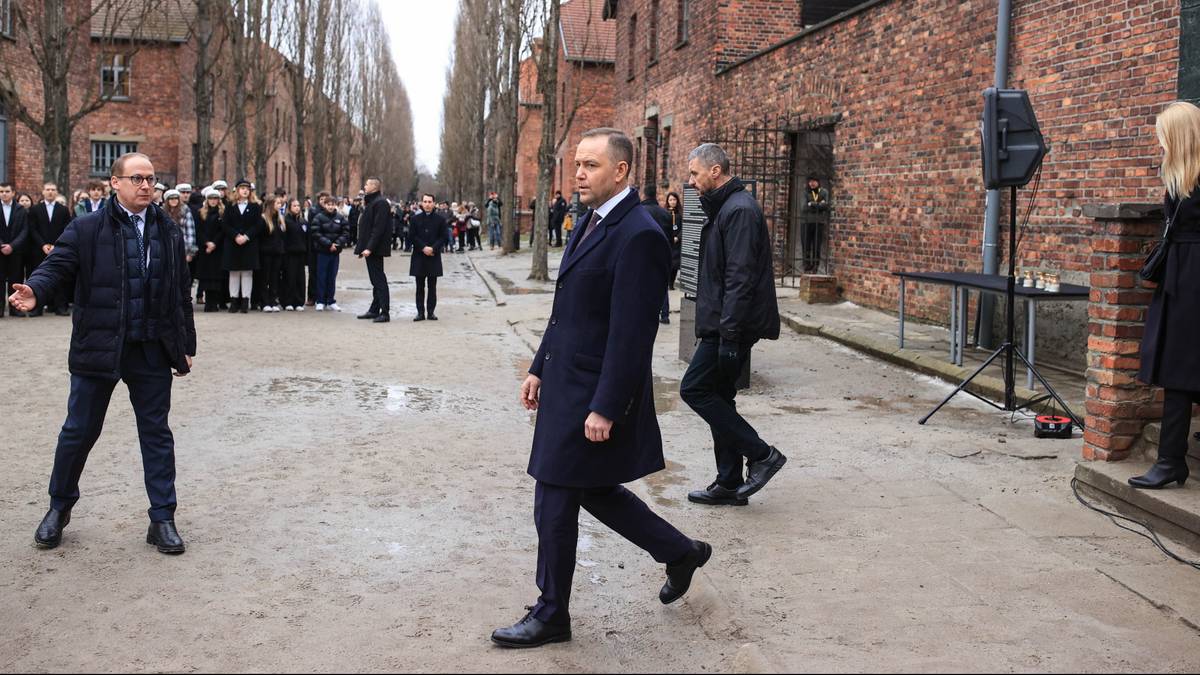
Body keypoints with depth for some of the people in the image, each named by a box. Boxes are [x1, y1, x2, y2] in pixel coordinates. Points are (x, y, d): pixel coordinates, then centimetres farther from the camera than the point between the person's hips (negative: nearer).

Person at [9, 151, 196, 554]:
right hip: (98, 349, -2)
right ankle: (59, 508, 31)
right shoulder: (87, 229, -3)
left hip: (152, 351, 2)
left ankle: (163, 519, 15)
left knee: (156, 433, 7)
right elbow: (57, 265, -11)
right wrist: (36, 291, -34)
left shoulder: (169, 232, 7)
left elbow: (181, 294, 10)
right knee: (79, 431, 9)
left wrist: (187, 346, 10)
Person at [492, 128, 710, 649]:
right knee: (594, 490, 20)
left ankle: (551, 615, 21)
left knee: (555, 504, 2)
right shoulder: (593, 221, 11)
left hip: (593, 394, -9)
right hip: (566, 382, 9)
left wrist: (605, 409, -22)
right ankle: (680, 552, 37)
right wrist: (540, 368, 16)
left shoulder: (638, 236, -20)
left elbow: (631, 333, -23)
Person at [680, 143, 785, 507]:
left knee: (694, 389, -8)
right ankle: (729, 484, 19)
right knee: (718, 396, 12)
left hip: (734, 325, -10)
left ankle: (761, 454, 0)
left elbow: (740, 277, -23)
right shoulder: (724, 208, 18)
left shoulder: (739, 210, -15)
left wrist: (729, 333, -25)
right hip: (724, 324, 10)